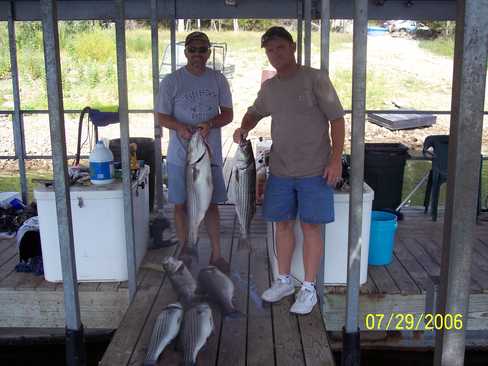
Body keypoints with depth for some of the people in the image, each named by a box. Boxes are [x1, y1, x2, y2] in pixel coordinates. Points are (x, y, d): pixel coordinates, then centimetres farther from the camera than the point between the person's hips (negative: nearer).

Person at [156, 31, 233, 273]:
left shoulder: (218, 80, 4)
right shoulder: (171, 81, -4)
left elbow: (228, 114, 3)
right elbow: (162, 117, -3)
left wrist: (210, 124, -17)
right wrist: (179, 127, -24)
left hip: (210, 154, 2)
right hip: (180, 156, -2)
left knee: (211, 204, 9)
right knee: (182, 205, 7)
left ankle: (216, 254, 20)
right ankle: (185, 253, 22)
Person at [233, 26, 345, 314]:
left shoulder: (315, 79, -8)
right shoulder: (269, 87, 9)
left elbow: (337, 119, -8)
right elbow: (255, 113, 27)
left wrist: (336, 160, -14)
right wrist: (244, 128, 4)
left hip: (314, 171, -5)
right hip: (280, 171, 5)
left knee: (311, 227, 1)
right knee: (283, 224, 12)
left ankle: (309, 289, 14)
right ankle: (284, 281, 28)